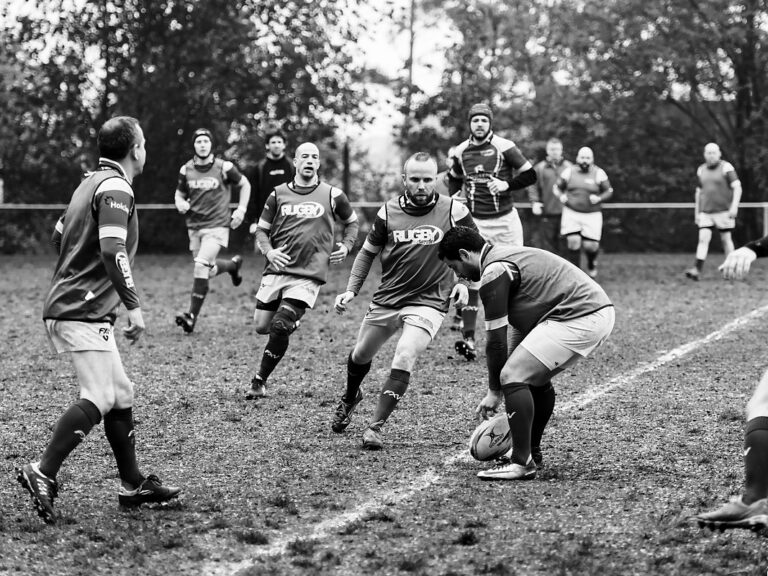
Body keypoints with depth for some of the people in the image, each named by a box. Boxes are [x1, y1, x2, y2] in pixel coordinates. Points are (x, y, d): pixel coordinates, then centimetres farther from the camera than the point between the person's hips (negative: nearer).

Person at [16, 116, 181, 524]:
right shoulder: (116, 188, -12)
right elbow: (112, 251, -23)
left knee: (121, 393, 13)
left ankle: (132, 485, 16)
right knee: (98, 399, -14)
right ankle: (42, 475, -19)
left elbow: (59, 235, 26)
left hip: (65, 305, 10)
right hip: (85, 312, -10)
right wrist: (133, 306, -21)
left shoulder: (91, 182, 17)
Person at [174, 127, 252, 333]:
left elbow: (245, 185, 8)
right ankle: (233, 264, 45)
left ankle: (192, 315, -17)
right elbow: (180, 193, 17)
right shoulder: (186, 170, 3)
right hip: (194, 226, 5)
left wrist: (241, 210, -1)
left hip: (217, 225, -5)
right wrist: (180, 203, -6)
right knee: (209, 270, 11)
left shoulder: (224, 167, -6)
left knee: (202, 266, -19)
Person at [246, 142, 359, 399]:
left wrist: (345, 246, 4)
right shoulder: (278, 195, 8)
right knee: (262, 326, 3)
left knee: (279, 328, -16)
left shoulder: (332, 195, 5)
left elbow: (352, 222, 21)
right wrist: (269, 251, -6)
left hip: (309, 275, -3)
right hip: (277, 270, 3)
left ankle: (259, 382, -1)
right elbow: (261, 230, 14)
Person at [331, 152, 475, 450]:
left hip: (428, 302, -3)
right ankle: (349, 398, 49)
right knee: (360, 355, 16)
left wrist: (464, 282, -7)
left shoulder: (454, 211, -8)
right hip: (386, 299, 3)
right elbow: (368, 252, 11)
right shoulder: (388, 212, -3)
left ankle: (375, 427, -12)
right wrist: (351, 290, 2)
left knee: (404, 360, -22)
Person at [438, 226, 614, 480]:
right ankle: (532, 451, 34)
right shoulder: (507, 257, 24)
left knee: (513, 378, -10)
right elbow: (523, 327, 29)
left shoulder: (493, 273, -7)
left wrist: (495, 391, 3)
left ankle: (522, 463, -8)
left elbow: (496, 340, -6)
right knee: (536, 377, 25)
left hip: (579, 320, -11)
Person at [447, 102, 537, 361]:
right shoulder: (461, 151, 5)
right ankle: (468, 338, -12)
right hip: (475, 221, 2)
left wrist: (507, 185, -17)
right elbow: (454, 179, 24)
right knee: (470, 278, -9)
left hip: (504, 220, -2)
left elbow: (530, 175, -5)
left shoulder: (504, 147, -7)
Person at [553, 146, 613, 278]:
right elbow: (557, 187, 12)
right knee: (573, 242, -12)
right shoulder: (569, 172, 4)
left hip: (592, 215, -1)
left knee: (590, 245, -5)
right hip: (571, 213, 1)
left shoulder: (598, 173, 0)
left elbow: (608, 191, 6)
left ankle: (592, 263, 31)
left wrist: (599, 198, -13)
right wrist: (561, 196, -8)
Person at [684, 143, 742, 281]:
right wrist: (696, 211, 18)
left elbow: (737, 187, -8)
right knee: (703, 238, -9)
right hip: (705, 212, 4)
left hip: (723, 211, -4)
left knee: (726, 239, 3)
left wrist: (734, 206, -19)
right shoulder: (701, 170, 11)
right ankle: (697, 270, -19)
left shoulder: (726, 168, -5)